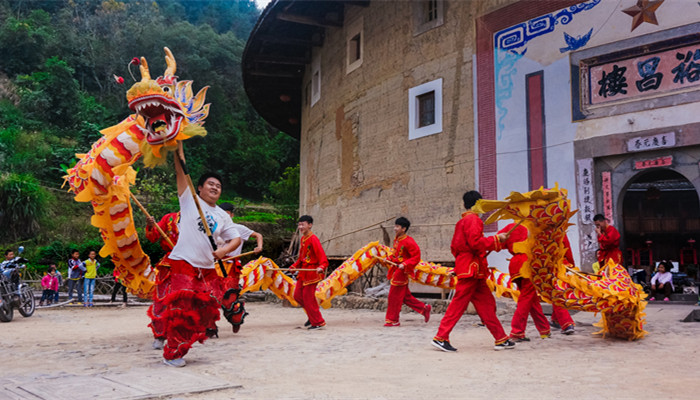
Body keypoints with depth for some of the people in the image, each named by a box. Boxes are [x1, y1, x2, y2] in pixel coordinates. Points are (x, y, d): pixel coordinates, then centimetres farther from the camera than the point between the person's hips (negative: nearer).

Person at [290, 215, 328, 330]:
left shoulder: (313, 239, -16)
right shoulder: (303, 239, 12)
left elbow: (322, 256, -24)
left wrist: (321, 267, -39)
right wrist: (294, 266, 16)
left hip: (312, 272, -9)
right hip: (303, 272, 9)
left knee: (308, 297, -5)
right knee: (298, 295, 12)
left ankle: (318, 322, 8)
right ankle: (312, 316, 27)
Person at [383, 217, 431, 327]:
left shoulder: (408, 241, -17)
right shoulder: (396, 240, 10)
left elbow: (416, 257, -17)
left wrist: (404, 264, -25)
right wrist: (389, 259, 7)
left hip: (402, 271, -9)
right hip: (395, 269, 9)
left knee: (394, 296, -3)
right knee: (405, 296, 14)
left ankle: (392, 320, 7)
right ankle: (424, 308, 26)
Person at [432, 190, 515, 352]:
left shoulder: (462, 222, 19)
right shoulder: (473, 219, -10)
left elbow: (454, 247, 20)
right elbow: (476, 242, -22)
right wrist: (497, 239, -13)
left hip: (474, 271, 10)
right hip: (471, 270, -10)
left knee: (486, 304, 10)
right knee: (459, 304, -7)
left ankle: (501, 339, 13)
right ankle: (441, 338, -4)